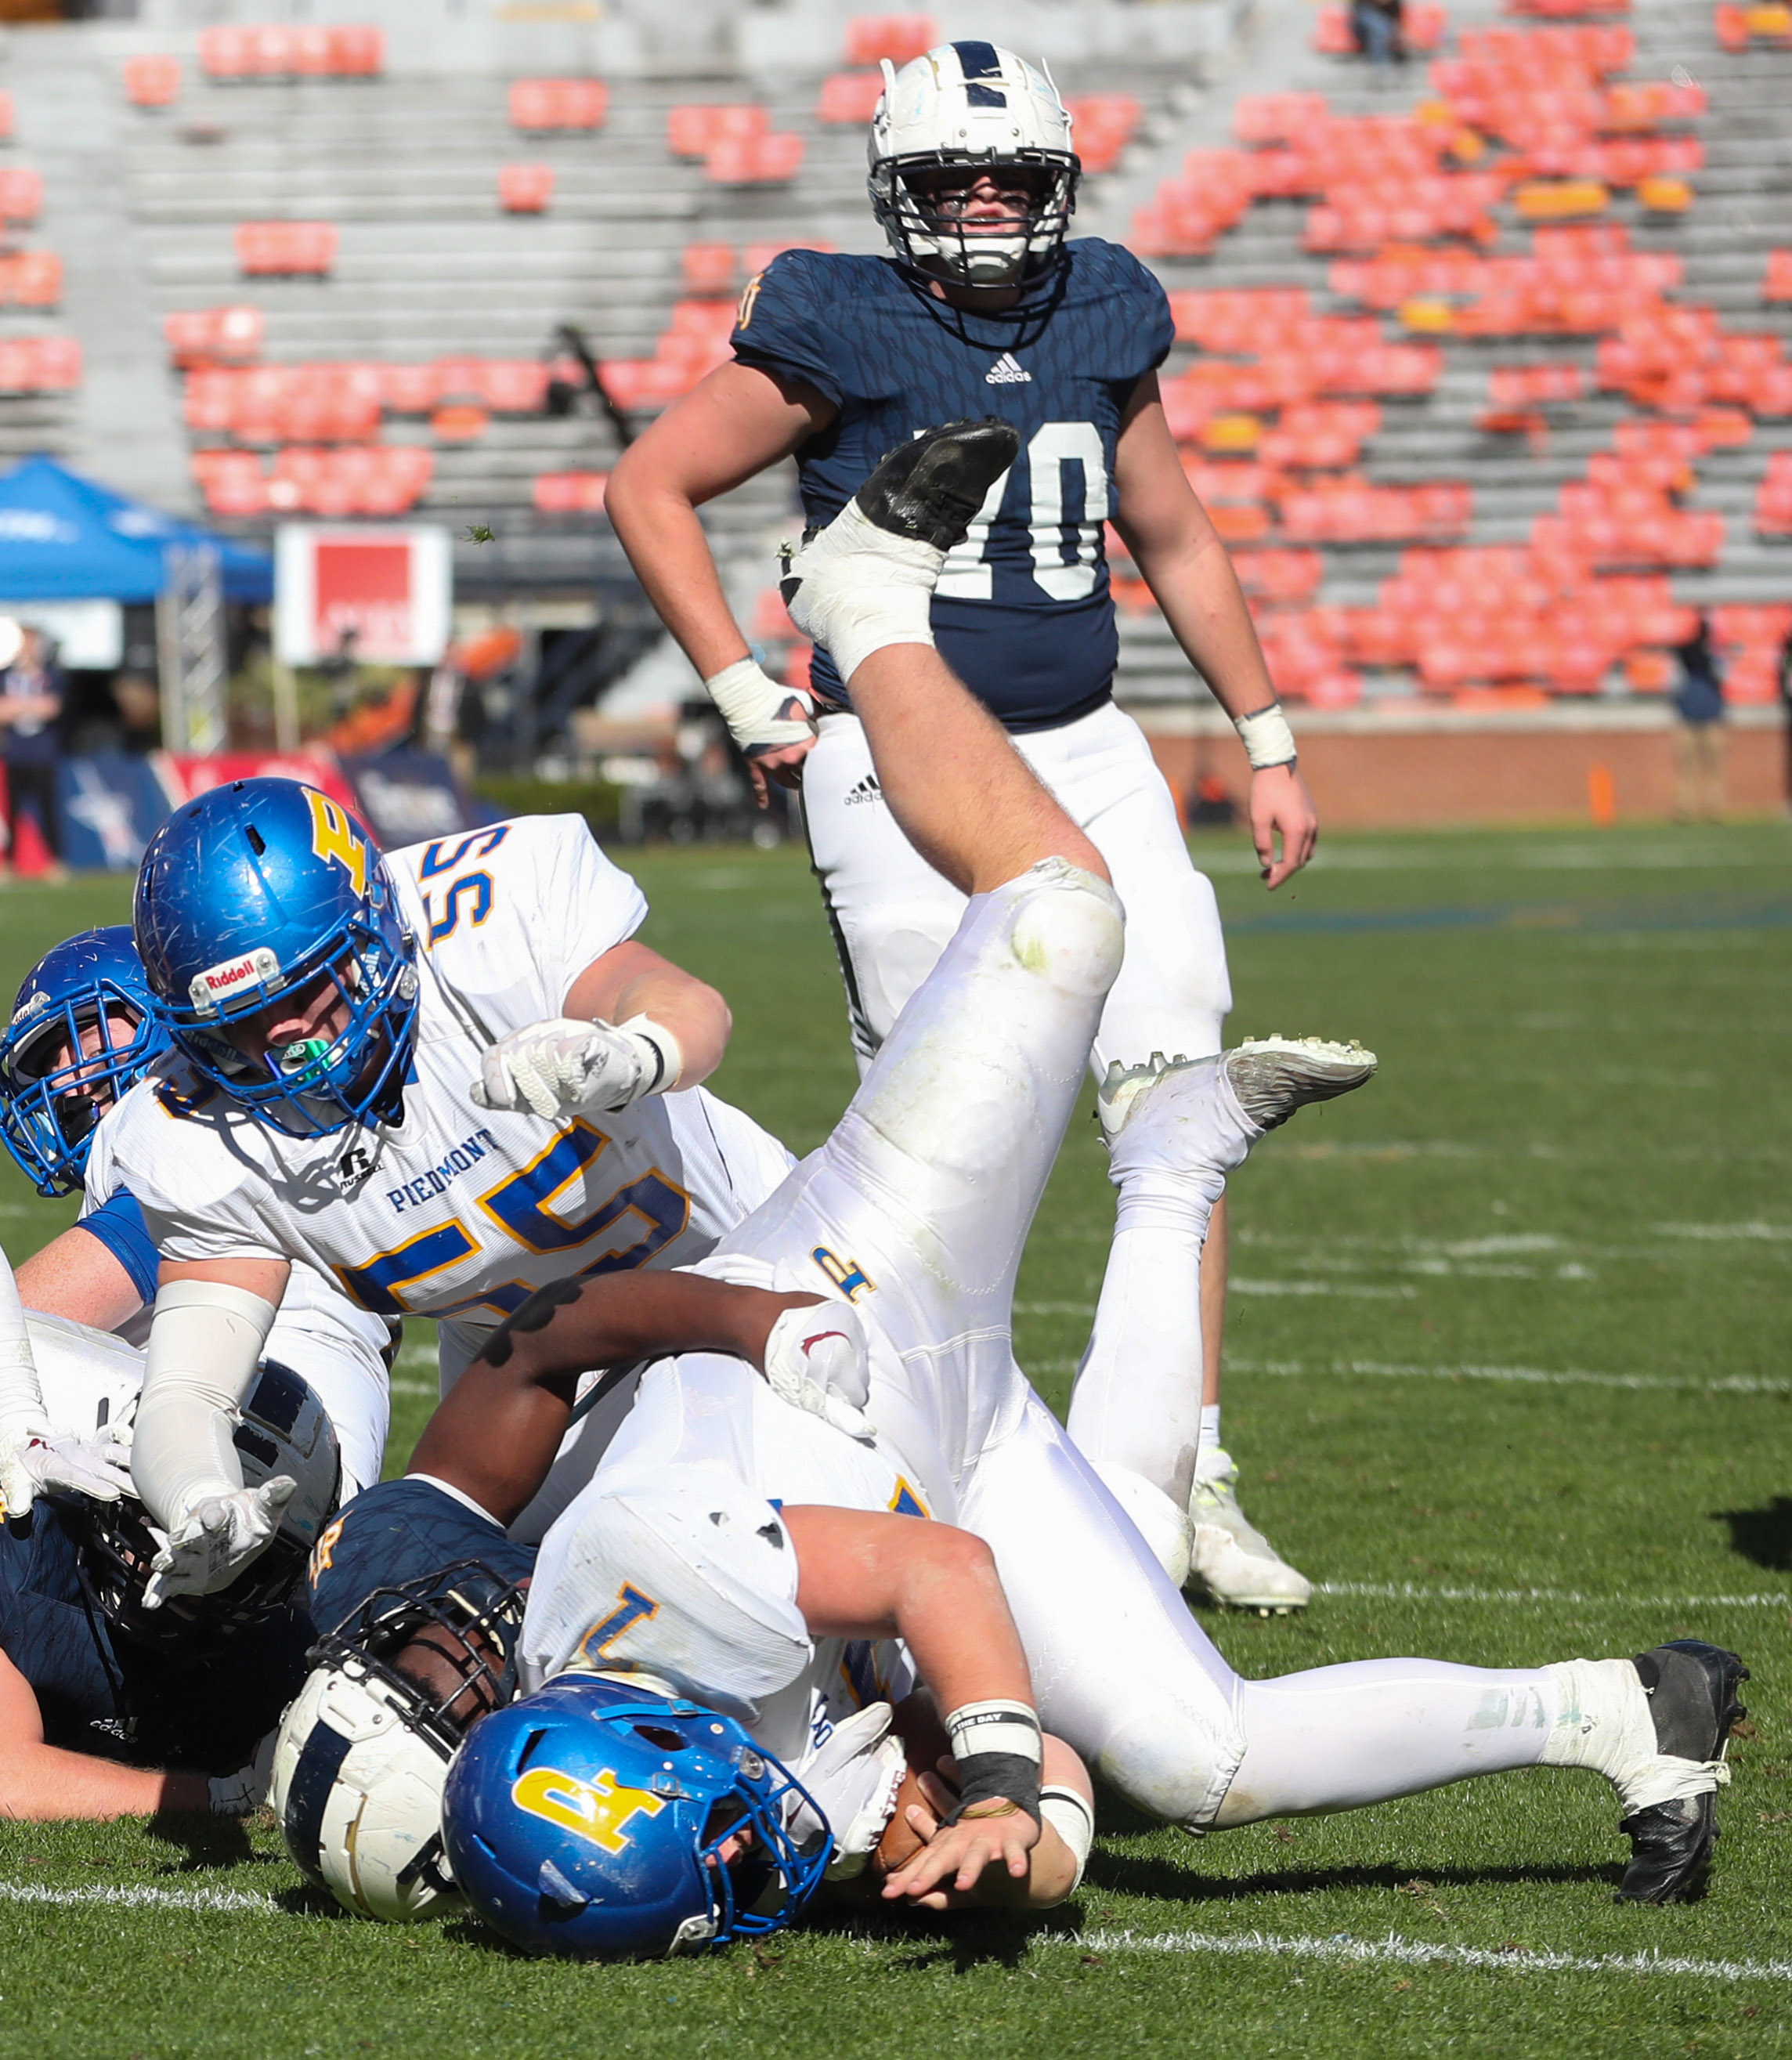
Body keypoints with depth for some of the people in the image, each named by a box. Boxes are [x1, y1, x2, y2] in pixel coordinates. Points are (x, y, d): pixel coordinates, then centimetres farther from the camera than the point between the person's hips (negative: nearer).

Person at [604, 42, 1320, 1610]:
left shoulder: (1101, 323, 8)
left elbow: (1176, 542, 20)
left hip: (1085, 755, 5)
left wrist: (1268, 743, 19)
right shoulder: (840, 335, -7)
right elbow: (650, 487, 1)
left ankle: (1169, 1472, 0)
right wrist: (748, 698, -2)